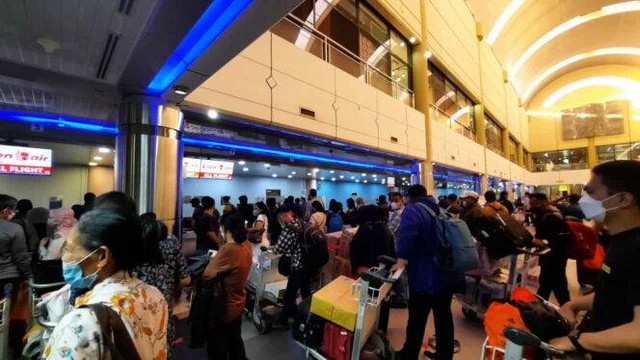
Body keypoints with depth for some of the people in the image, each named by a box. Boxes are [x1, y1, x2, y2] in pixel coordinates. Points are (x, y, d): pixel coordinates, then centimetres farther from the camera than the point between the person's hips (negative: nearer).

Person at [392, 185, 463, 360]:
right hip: (448, 274, 8)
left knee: (417, 319, 8)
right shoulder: (438, 210, 13)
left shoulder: (412, 210, -11)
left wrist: (402, 259, -32)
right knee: (444, 316, 20)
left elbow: (408, 233, -33)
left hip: (426, 277, -7)